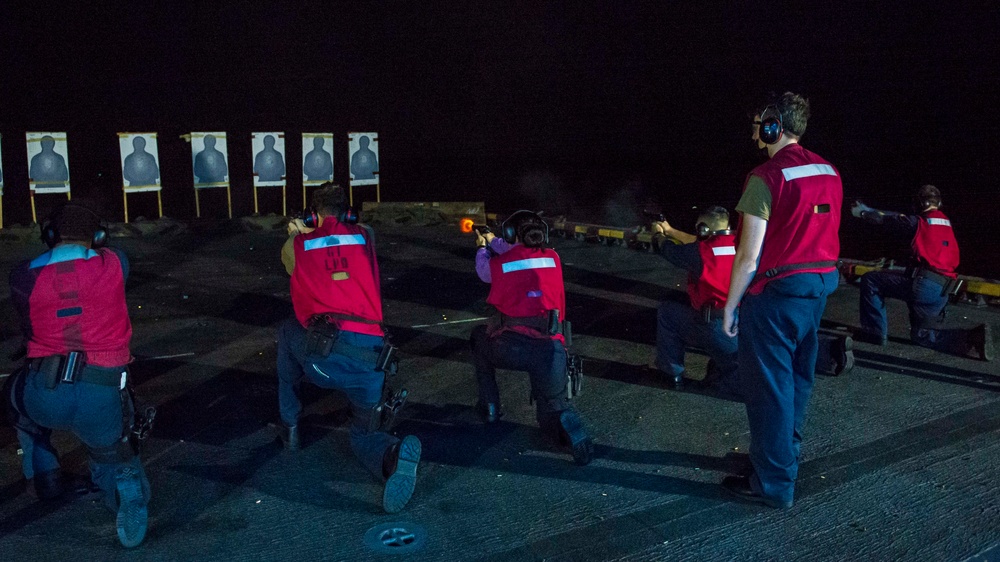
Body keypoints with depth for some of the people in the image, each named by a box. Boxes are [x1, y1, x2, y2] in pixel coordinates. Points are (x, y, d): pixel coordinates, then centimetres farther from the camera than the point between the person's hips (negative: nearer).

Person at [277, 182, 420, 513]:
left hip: (323, 355, -1)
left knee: (288, 331, 33)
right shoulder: (365, 236, 15)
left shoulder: (297, 245, 12)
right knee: (364, 435, 21)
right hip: (371, 359, 2)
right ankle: (394, 454, -17)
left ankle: (289, 425, 32)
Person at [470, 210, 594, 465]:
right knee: (553, 408, 16)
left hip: (508, 347, -1)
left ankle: (490, 406, 32)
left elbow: (483, 270, 29)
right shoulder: (552, 258, 12)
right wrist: (493, 242, 48)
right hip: (549, 348, 1)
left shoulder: (500, 263, 5)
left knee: (479, 336, 32)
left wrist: (482, 247, 50)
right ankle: (575, 434, -20)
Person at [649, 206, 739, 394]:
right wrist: (670, 230, 39)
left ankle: (673, 374, 26)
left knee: (667, 311, 18)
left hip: (717, 333, -5)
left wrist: (658, 233, 35)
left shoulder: (701, 251, -10)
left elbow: (665, 248, 11)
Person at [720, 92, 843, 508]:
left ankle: (773, 483, 12)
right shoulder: (829, 173, 7)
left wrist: (731, 304, -9)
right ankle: (785, 455, 36)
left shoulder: (767, 177, -16)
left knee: (768, 385, 2)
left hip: (777, 290, -8)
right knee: (797, 377, 19)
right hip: (819, 285, 8)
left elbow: (749, 255, -18)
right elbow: (824, 236, 13)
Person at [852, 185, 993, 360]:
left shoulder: (920, 222, -3)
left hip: (922, 284, -8)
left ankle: (875, 333, 3)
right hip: (941, 291, 8)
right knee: (922, 334, 18)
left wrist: (863, 212, 23)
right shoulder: (946, 223, 19)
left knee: (870, 281, 3)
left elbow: (888, 219, 5)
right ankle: (973, 337, -2)